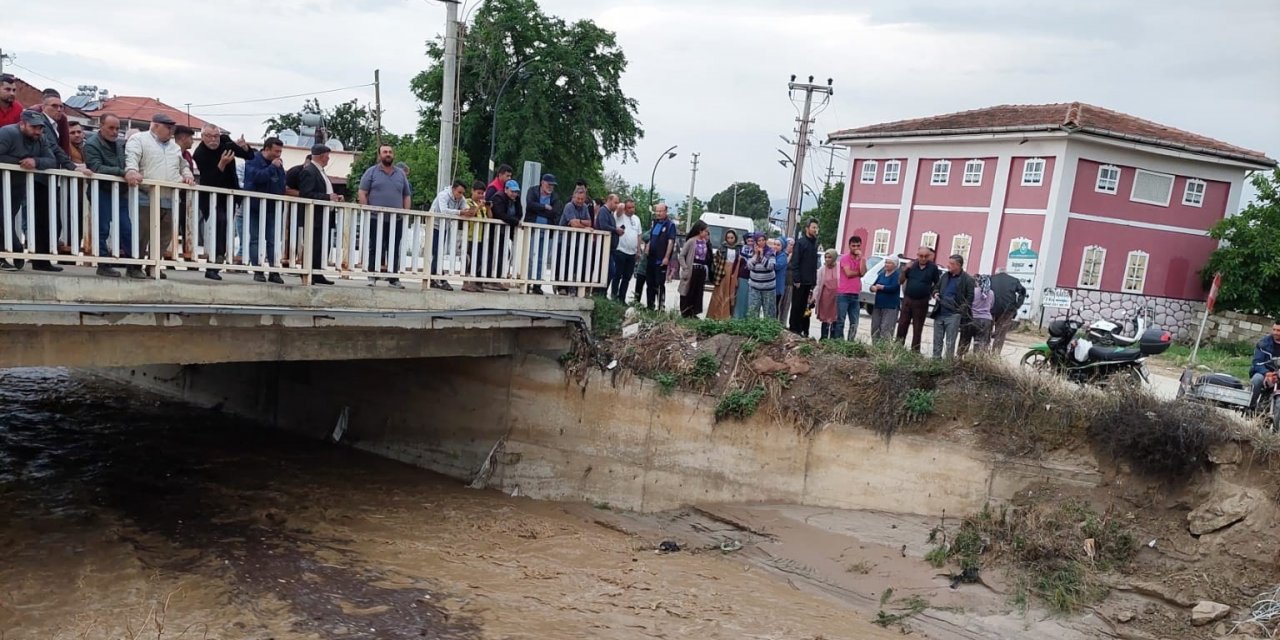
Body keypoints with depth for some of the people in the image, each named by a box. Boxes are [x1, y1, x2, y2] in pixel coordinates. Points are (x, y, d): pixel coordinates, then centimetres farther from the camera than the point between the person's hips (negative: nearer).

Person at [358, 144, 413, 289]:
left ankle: (393, 278, 10)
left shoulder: (401, 174, 14)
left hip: (396, 220, 3)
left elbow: (407, 196, 15)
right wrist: (367, 211, -8)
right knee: (375, 249, 1)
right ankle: (372, 277, 7)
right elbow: (362, 193, 1)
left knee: (394, 250, 5)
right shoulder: (371, 172, 4)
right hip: (375, 219, -3)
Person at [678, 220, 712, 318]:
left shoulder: (705, 242, 8)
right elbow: (682, 255, -7)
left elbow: (707, 257, 12)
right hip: (692, 270, -6)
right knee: (688, 291, 1)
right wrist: (685, 268, -12)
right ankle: (684, 313, 9)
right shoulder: (691, 241, -7)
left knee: (698, 292, 9)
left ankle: (693, 313, 18)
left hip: (702, 270, 6)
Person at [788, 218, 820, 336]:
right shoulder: (800, 242, -9)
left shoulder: (814, 243, 13)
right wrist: (796, 279, -19)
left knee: (805, 306, 10)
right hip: (800, 281, -7)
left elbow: (814, 263, 16)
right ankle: (794, 329, 7)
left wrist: (814, 281, 10)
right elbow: (795, 262, -14)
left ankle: (804, 330, 15)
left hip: (809, 282, 7)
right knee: (796, 306, 0)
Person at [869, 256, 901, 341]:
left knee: (886, 329, -13)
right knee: (875, 328, 8)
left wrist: (880, 287, -8)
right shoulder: (881, 274, 14)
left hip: (890, 307, -7)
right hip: (878, 305, 7)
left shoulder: (897, 275, -6)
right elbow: (874, 285, 13)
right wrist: (873, 287, -11)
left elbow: (893, 288, -19)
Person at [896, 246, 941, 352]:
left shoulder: (933, 267, -1)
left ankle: (915, 349, 12)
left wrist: (932, 293, -6)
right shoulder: (912, 265, 3)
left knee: (917, 327, 6)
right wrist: (904, 270, -9)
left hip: (922, 302, -2)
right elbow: (900, 281, 5)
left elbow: (937, 284, 6)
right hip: (907, 299, 2)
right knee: (902, 324, 2)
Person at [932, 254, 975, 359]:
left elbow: (970, 297, -5)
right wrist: (935, 293, 3)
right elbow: (936, 288, 24)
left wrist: (961, 309, -12)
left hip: (953, 315, -6)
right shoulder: (945, 276, 12)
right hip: (939, 314, 6)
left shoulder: (967, 280, -5)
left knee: (950, 343, -3)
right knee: (937, 341, 9)